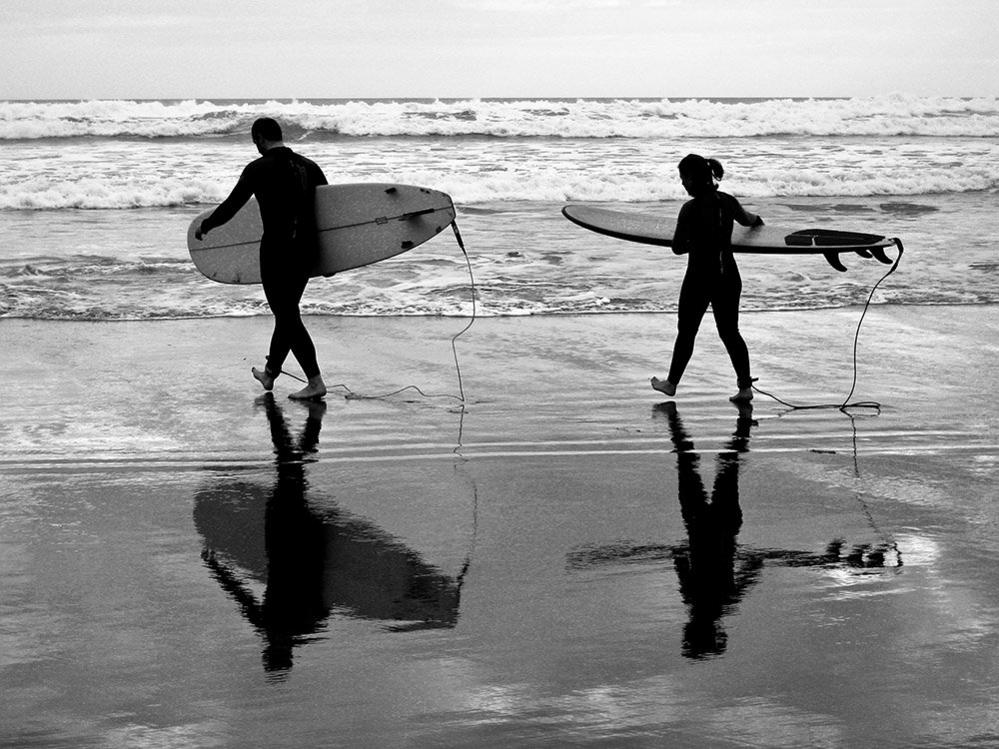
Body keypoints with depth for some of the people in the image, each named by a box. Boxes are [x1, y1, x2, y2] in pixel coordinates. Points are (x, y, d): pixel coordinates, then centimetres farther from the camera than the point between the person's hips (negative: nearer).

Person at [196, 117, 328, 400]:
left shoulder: (259, 169, -7)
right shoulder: (309, 166, 9)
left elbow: (232, 205, -5)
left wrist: (205, 226, 12)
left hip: (277, 249, -6)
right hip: (307, 249, 7)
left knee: (287, 316, -1)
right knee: (287, 311, 19)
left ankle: (315, 382, -8)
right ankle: (270, 372, 35)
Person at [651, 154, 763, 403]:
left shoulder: (691, 209, -18)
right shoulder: (728, 202, -1)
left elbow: (677, 247, -13)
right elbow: (748, 219, 22)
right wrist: (758, 220, 46)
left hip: (700, 278, -5)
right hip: (729, 277, 5)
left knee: (686, 332, 12)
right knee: (730, 332, 14)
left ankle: (671, 383, 25)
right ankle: (745, 386, 8)